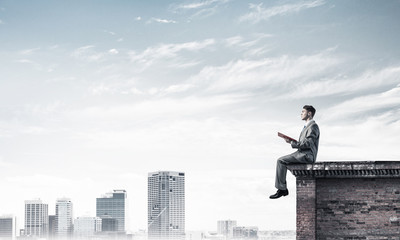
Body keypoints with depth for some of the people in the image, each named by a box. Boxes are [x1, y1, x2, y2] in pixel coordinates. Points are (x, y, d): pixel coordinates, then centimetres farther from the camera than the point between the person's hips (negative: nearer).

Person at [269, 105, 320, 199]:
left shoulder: (313, 126, -11)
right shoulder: (307, 126, 22)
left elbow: (307, 144, -21)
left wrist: (292, 143, -14)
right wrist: (292, 141, 5)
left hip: (307, 155, -10)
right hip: (302, 154, 10)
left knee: (281, 161, -16)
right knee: (281, 161, 4)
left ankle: (281, 189, -12)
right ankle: (283, 189, 1)